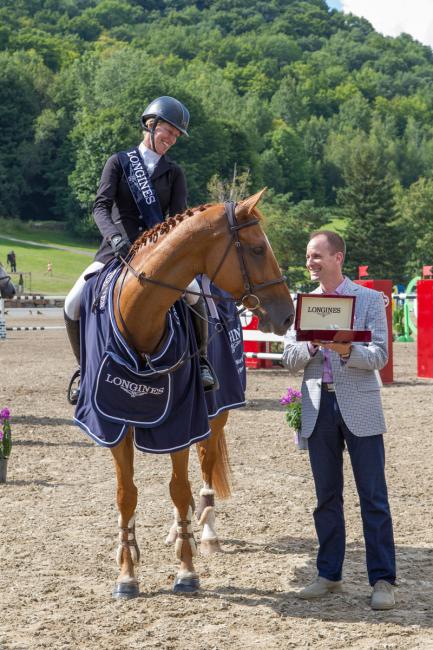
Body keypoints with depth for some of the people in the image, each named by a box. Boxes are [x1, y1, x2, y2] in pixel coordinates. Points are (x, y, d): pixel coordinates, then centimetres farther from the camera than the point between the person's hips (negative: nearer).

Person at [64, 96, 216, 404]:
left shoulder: (174, 173, 9)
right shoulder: (119, 162, 5)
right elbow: (101, 206, -7)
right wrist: (115, 237, -27)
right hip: (117, 249, 0)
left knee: (193, 294, -28)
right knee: (74, 304, -15)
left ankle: (201, 361, -8)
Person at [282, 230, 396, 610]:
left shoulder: (370, 300, 0)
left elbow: (379, 356, -8)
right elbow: (290, 360, 6)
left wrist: (348, 351, -27)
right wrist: (312, 345, -14)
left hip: (359, 407, -4)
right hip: (318, 408, 4)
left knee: (373, 497, -2)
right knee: (327, 497, 10)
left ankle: (383, 580, 2)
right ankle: (329, 575, 19)